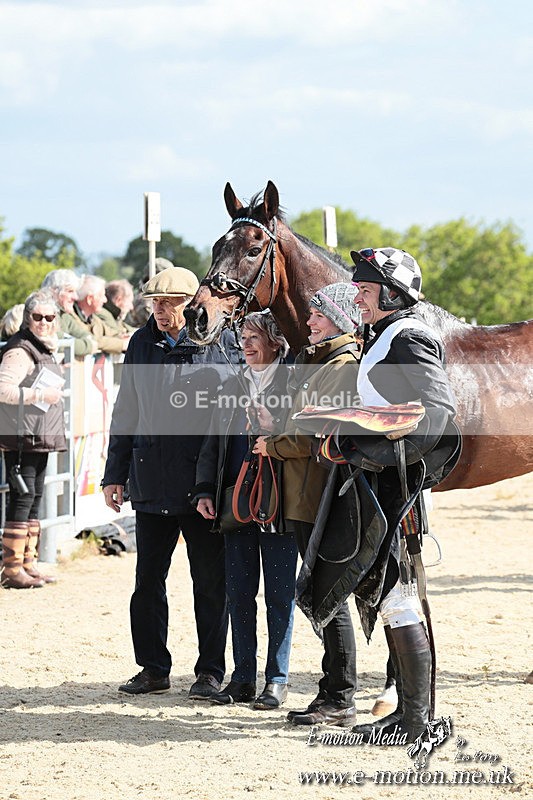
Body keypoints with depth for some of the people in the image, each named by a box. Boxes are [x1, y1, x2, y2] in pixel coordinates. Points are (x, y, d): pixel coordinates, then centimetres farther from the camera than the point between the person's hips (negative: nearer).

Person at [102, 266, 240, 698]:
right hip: (151, 480, 4)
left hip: (202, 481, -4)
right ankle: (153, 669, 17)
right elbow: (125, 414, 15)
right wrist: (114, 474, 12)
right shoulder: (141, 345, 8)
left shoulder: (222, 344, -4)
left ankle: (210, 671, 13)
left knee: (210, 581, 3)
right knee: (148, 579, 7)